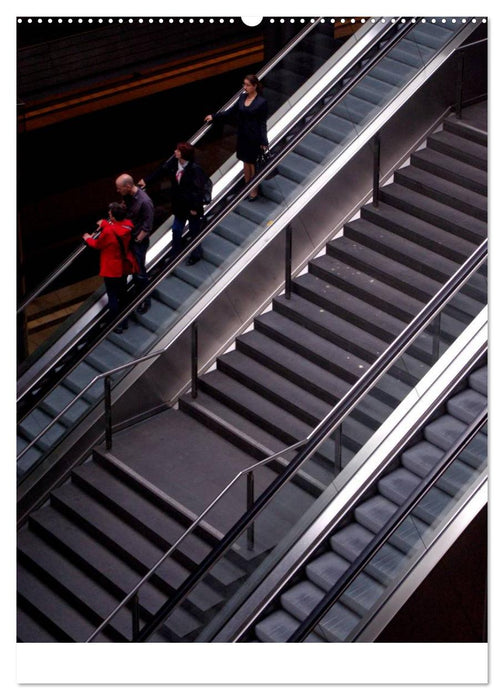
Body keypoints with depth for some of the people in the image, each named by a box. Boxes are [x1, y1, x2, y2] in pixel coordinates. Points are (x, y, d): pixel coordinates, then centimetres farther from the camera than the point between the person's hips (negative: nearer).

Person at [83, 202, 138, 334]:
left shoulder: (108, 232, -29)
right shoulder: (128, 225, -12)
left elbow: (97, 245, -10)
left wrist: (88, 238, 9)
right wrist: (105, 224, 14)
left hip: (111, 270, -7)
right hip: (124, 267, 7)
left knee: (112, 297, 8)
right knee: (122, 293, 22)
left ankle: (117, 325, 15)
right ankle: (124, 321, 35)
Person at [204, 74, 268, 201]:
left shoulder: (261, 102, -16)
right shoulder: (242, 97, 1)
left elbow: (262, 123, -14)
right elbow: (231, 111, 11)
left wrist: (264, 142, -19)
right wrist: (214, 117, 11)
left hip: (254, 138, -6)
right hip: (242, 136, 6)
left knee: (253, 164, 6)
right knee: (246, 162, 16)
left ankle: (255, 191, 22)